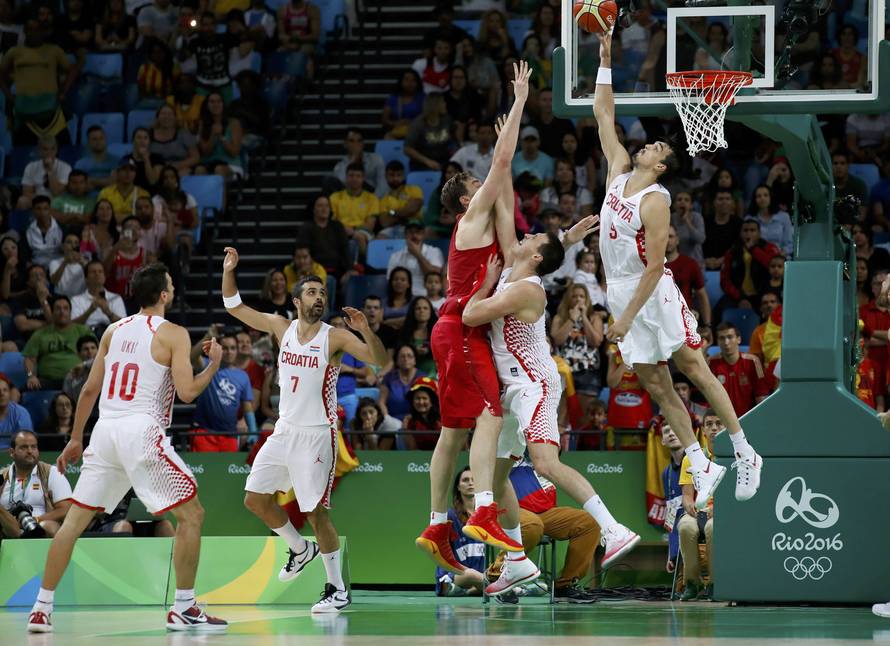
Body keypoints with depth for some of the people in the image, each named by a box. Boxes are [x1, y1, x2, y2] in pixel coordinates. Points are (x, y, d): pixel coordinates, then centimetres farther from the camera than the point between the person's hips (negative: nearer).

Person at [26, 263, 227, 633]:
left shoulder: (114, 331, 15)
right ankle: (183, 609, 0)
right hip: (142, 431, -6)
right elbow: (187, 392, -10)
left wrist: (75, 439, 24)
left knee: (75, 519, 11)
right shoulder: (173, 334, -2)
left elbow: (90, 389, 16)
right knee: (191, 515, 5)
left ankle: (41, 609, 8)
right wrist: (214, 363, 7)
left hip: (105, 430, 6)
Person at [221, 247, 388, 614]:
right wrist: (229, 271, -5)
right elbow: (234, 307, 10)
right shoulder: (282, 327, 5)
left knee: (316, 511, -8)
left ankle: (337, 590, 1)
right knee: (255, 498, 7)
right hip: (285, 430, 6)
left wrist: (365, 330, -34)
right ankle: (300, 549, 30)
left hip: (317, 435, -6)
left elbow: (380, 360, -17)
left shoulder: (335, 338, -8)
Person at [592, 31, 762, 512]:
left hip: (653, 293, -8)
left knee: (694, 369, -4)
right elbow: (603, 115, 12)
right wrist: (606, 61, 6)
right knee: (655, 385, 5)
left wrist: (627, 318, -22)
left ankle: (745, 453, 4)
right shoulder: (620, 171, 6)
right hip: (621, 291, 8)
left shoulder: (655, 202, -15)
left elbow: (654, 266, -20)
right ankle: (701, 467, 8)